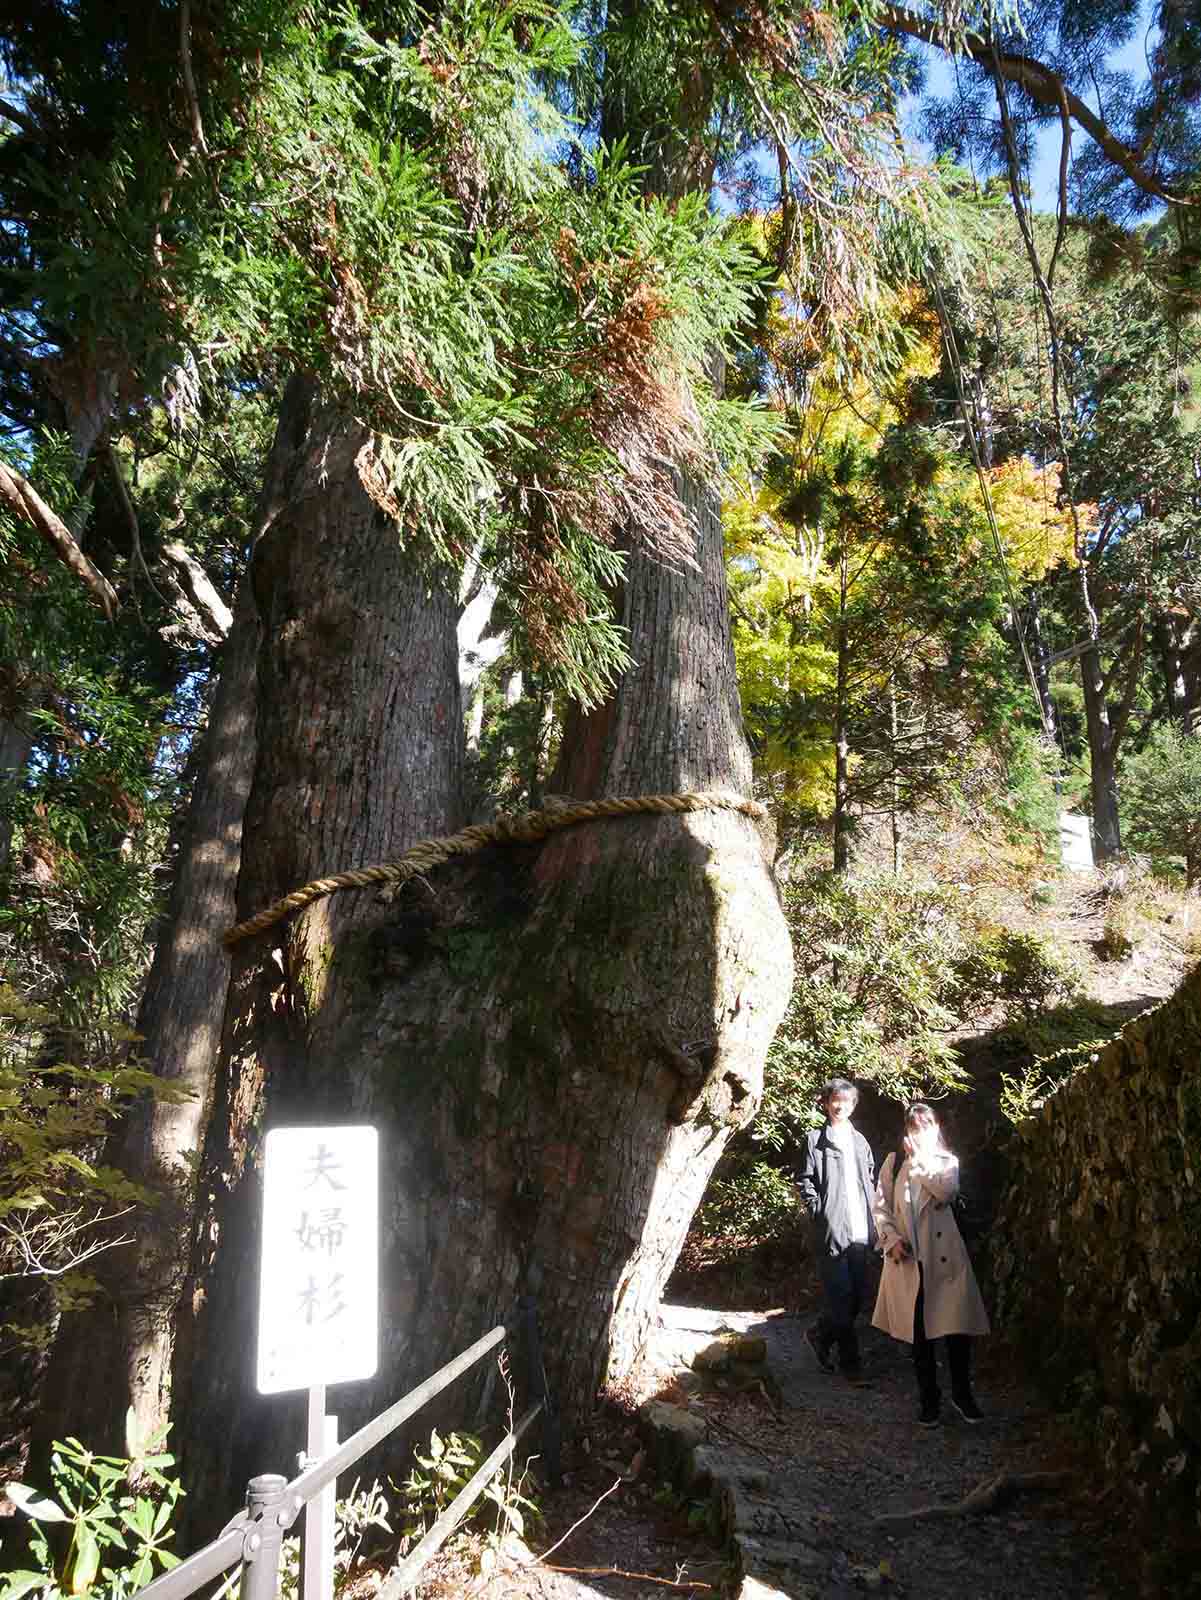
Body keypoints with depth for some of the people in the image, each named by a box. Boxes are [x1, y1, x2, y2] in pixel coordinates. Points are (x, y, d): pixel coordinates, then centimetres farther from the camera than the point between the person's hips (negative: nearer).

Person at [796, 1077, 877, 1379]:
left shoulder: (860, 1141, 16)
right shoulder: (815, 1140, -1)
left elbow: (871, 1180, 20)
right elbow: (805, 1181, -4)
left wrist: (870, 1217, 9)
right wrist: (820, 1213, -10)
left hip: (859, 1231, 6)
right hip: (831, 1230, -6)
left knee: (857, 1295, 9)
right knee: (841, 1297, -4)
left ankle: (820, 1335, 28)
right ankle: (850, 1361, 8)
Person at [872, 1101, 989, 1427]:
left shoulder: (947, 1161, 6)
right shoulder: (893, 1161, 7)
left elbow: (946, 1191, -15)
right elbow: (881, 1206, 4)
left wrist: (920, 1156, -11)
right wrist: (892, 1239, -10)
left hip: (944, 1256, -1)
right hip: (908, 1259, 1)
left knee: (958, 1328, -2)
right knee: (919, 1332, 8)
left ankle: (962, 1393, 20)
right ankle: (928, 1399, 23)